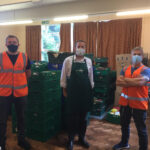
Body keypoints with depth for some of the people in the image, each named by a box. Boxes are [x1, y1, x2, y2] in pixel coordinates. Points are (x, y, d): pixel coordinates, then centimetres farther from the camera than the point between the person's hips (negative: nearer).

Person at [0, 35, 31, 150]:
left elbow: (28, 73, 11)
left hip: (21, 93, 2)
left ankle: (21, 139, 37)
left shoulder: (24, 57, 1)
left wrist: (19, 81, 7)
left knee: (21, 118, 17)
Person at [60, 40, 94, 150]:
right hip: (72, 93, -2)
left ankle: (82, 138, 31)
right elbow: (63, 76, 2)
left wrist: (90, 90, 11)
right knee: (72, 116, 5)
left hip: (85, 93, 3)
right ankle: (71, 139, 24)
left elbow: (91, 77, 11)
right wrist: (64, 90, 2)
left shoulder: (88, 61, 5)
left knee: (83, 116, 12)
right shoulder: (68, 60, -3)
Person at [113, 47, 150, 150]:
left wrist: (126, 80, -11)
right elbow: (118, 82, -5)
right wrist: (133, 82, -17)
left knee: (141, 129, 7)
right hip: (125, 102, 5)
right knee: (124, 125, 21)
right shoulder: (125, 69, 7)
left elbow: (140, 82, -25)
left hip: (139, 104, -5)